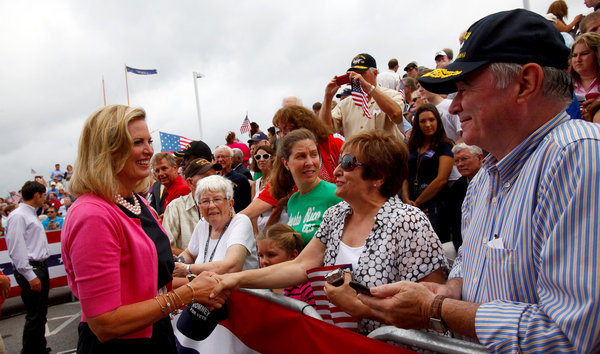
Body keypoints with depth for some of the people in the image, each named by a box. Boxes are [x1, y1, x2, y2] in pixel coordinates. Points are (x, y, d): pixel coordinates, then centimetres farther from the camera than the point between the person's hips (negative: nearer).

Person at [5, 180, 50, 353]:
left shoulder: (32, 215, 17)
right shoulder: (18, 216, -13)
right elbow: (17, 250, -19)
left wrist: (42, 270, 20)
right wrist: (30, 276, -20)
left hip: (41, 267, 10)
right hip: (30, 269, -10)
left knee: (41, 313, 16)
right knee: (34, 316, -5)